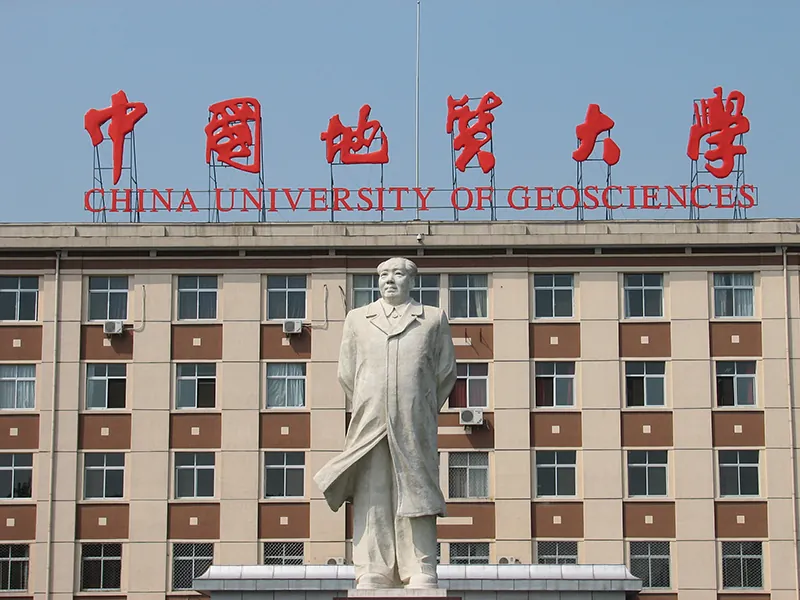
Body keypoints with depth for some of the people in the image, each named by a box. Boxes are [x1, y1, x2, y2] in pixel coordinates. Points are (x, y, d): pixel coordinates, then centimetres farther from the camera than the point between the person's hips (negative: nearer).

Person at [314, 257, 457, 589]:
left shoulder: (434, 319, 13)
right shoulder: (357, 319, 17)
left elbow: (446, 373, 12)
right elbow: (346, 374, 16)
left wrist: (422, 414, 10)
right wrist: (366, 414, 12)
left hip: (414, 432, -1)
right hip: (369, 426, 1)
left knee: (416, 498, -3)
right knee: (370, 503, -2)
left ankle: (421, 578, -2)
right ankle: (371, 577, -1)